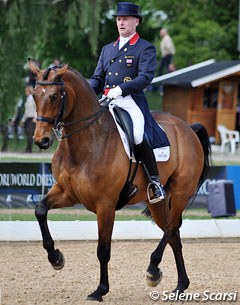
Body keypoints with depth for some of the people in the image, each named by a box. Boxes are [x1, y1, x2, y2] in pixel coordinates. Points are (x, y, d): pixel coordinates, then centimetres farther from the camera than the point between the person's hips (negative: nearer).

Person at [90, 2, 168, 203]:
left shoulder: (146, 49, 5)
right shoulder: (107, 49, 24)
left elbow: (146, 77, -9)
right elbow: (97, 78, 22)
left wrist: (121, 89, -22)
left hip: (131, 101, -6)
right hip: (106, 102, 6)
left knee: (138, 137, -29)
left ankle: (155, 182, -15)